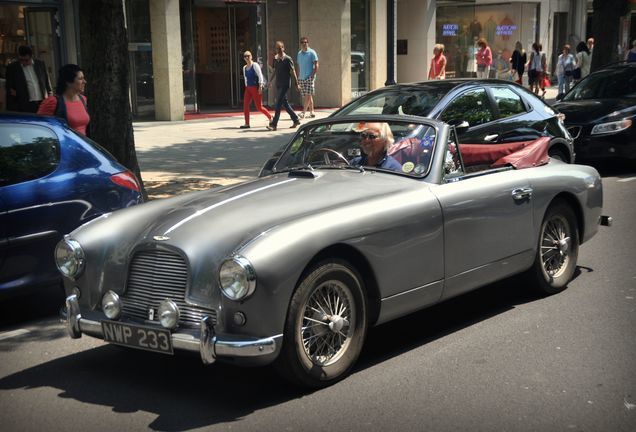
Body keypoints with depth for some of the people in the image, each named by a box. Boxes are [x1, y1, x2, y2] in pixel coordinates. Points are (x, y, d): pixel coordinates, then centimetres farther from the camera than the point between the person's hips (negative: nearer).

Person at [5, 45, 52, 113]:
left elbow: (47, 83, 17)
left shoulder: (41, 64, 9)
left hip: (43, 104, 3)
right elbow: (9, 90, 1)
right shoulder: (12, 68, 1)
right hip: (25, 106, -3)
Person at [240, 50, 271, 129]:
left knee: (259, 107, -4)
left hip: (256, 88, -7)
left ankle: (270, 118, 17)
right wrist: (246, 86, 14)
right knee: (245, 105, -5)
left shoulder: (255, 65, -7)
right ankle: (247, 124, -2)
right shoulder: (244, 68, 12)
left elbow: (260, 75, -13)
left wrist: (260, 86, -20)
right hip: (248, 88, 7)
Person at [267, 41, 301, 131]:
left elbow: (293, 72, -7)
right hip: (278, 84, 7)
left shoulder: (287, 59, -9)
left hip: (285, 84, -7)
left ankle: (274, 124, -13)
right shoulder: (275, 59, 10)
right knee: (285, 103, 12)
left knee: (278, 103, -12)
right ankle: (296, 120, 25)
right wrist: (270, 81, 17)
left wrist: (297, 84, -8)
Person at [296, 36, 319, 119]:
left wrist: (313, 75, -15)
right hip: (301, 78, 6)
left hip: (309, 77, -6)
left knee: (308, 95, -12)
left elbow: (316, 65, -6)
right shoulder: (299, 54, 14)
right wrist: (298, 77, 14)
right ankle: (311, 112, 14)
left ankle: (303, 112, -17)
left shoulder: (312, 53, -3)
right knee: (306, 96, 7)